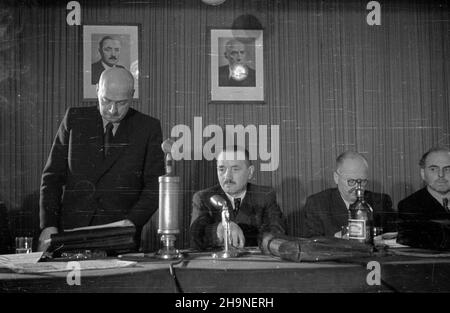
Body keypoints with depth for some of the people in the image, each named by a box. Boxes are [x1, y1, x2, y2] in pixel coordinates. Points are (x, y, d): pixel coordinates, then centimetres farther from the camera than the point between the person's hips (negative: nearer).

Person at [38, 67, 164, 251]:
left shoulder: (148, 128, 4)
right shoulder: (74, 119, 8)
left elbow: (155, 184, 2)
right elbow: (52, 176, 7)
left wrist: (133, 221, -14)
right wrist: (49, 225, -5)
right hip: (72, 230, 1)